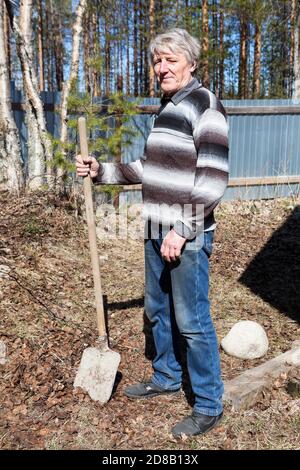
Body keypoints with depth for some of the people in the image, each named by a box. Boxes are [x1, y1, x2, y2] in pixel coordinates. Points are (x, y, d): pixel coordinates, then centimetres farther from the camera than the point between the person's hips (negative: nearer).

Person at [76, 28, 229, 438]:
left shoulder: (206, 106, -12)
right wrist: (101, 171, 11)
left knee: (192, 321, 0)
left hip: (189, 235, -8)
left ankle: (209, 405, 19)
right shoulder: (166, 108, 15)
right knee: (158, 310, 19)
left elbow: (212, 180, -18)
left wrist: (182, 231, -20)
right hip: (158, 230, 9)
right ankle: (167, 377, 40)